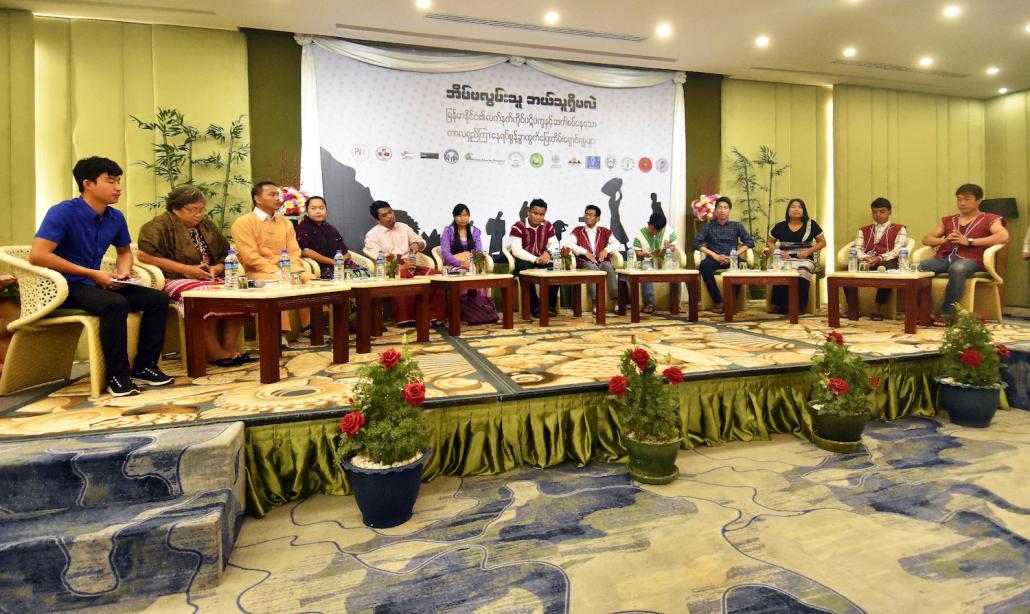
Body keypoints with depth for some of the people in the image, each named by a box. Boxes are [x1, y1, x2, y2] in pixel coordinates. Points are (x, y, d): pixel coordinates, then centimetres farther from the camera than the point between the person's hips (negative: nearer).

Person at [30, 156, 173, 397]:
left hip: (95, 285, 7)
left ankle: (145, 365, -2)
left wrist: (123, 273, 0)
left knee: (158, 298, -9)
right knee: (115, 303, -35)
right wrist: (92, 274, -22)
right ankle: (117, 375, -23)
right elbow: (37, 255, -23)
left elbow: (125, 251, 23)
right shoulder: (63, 212, -14)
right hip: (63, 287, -7)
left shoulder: (116, 217, 5)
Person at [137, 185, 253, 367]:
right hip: (174, 280, -6)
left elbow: (225, 257, 20)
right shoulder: (161, 225, 0)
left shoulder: (207, 226, 20)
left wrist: (216, 269, -5)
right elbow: (144, 255, -15)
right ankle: (215, 352, -31)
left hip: (208, 279, 6)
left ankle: (229, 347, -24)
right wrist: (187, 269, -17)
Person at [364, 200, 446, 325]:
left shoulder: (403, 227, 18)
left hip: (410, 266, 5)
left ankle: (433, 316, -15)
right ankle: (405, 319, -30)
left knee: (437, 275, -19)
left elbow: (422, 242, 21)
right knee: (403, 280, -39)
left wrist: (416, 244, -5)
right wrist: (400, 267, -23)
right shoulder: (372, 235, 1)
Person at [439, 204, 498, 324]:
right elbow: (445, 252, -7)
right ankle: (471, 312, -32)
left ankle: (480, 310, -30)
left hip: (472, 264, 2)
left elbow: (479, 251, 5)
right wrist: (460, 263, -22)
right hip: (454, 265, -2)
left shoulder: (475, 231, 14)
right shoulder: (448, 231, 4)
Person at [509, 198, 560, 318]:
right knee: (525, 269, -37)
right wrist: (535, 260, -29)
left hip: (542, 259, 4)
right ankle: (535, 306, -25)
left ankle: (551, 304, -14)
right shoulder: (518, 227, -10)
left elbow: (554, 244, 6)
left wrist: (548, 253, -20)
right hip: (524, 261, -4)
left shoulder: (548, 226, 7)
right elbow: (516, 250, -18)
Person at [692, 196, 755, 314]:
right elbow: (697, 243, 1)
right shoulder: (708, 227, 14)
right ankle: (719, 302, -28)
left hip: (732, 259, 1)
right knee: (704, 265, -35)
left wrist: (734, 255, -10)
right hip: (714, 259, 0)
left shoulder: (737, 226, 17)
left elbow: (750, 242, 7)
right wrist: (714, 255, -12)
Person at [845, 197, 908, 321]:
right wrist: (865, 258, -12)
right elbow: (857, 249, 11)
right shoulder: (863, 230, 27)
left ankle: (876, 309, -29)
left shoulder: (899, 229, 17)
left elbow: (898, 250, 1)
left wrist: (880, 258, -18)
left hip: (887, 263, -2)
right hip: (865, 263, 2)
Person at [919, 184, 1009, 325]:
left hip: (970, 259, -4)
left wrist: (969, 241, -9)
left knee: (957, 269, -41)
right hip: (944, 258, 4)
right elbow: (926, 239, 20)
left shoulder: (989, 219, 15)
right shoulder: (948, 220, 28)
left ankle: (946, 313, -31)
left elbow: (1004, 236, -4)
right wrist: (944, 240, -1)